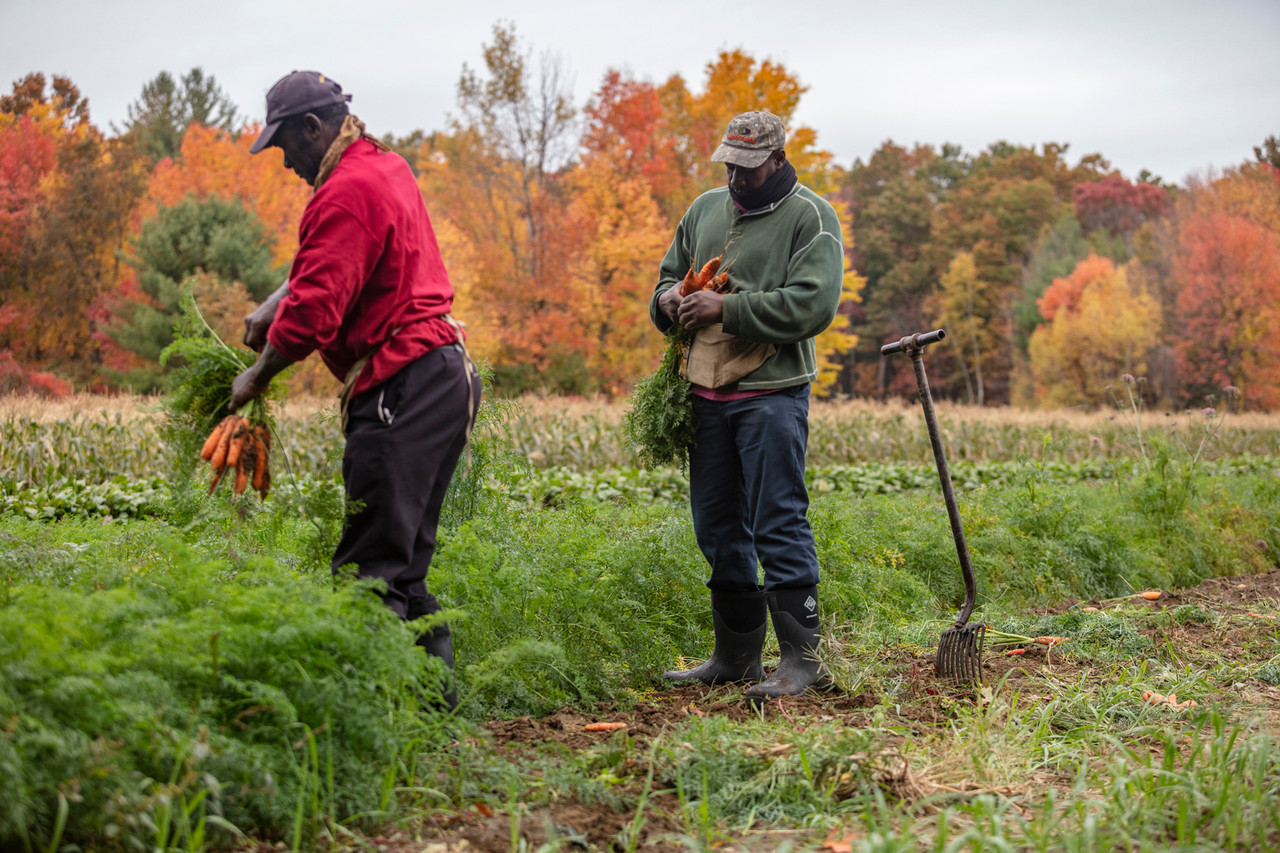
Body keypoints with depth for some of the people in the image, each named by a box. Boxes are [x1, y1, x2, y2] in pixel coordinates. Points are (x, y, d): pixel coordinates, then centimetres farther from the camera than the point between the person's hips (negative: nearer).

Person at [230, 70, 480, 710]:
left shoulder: (347, 192, -12)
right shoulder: (386, 167, 20)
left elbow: (315, 307, -15)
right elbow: (326, 265, 27)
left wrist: (257, 376, -1)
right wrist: (271, 310, 12)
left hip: (404, 387, -10)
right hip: (447, 374, 10)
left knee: (370, 566, -11)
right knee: (404, 563, 14)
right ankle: (436, 692, 17)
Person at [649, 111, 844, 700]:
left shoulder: (810, 217, -4)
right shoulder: (705, 209, 16)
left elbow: (813, 304, -16)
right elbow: (669, 275, 25)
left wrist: (726, 309, -18)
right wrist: (668, 299, 1)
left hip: (771, 393, -7)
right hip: (707, 393, 7)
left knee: (778, 526, -10)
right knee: (717, 528, 11)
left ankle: (802, 657, -4)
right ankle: (736, 656, 22)